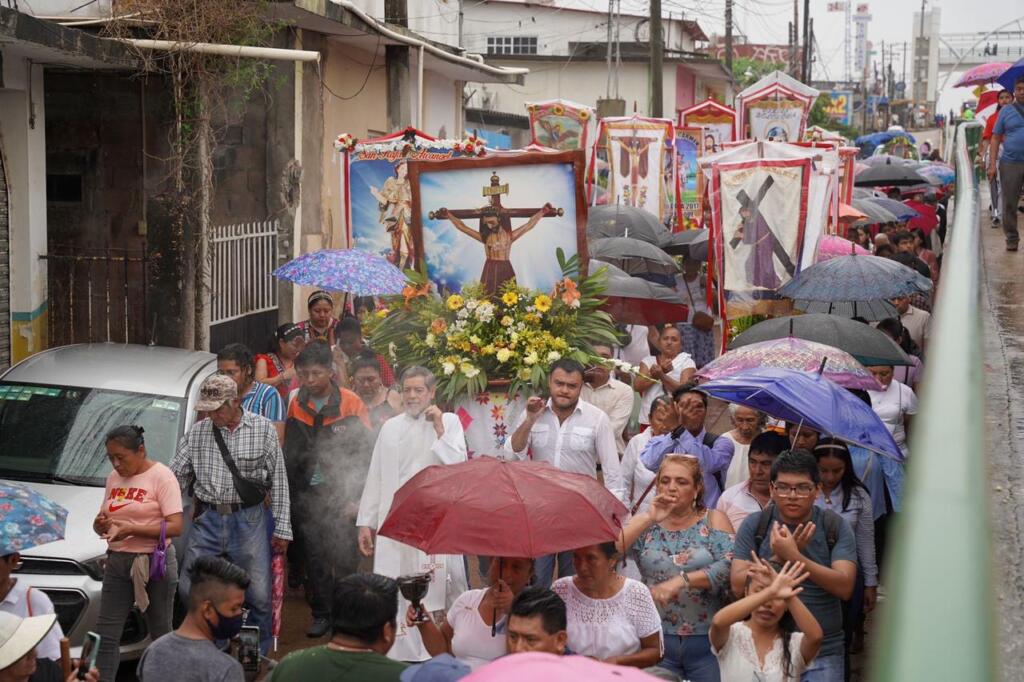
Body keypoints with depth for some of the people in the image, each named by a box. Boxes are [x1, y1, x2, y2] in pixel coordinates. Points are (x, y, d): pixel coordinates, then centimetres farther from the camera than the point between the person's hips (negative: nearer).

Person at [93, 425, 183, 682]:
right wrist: (100, 524, -7)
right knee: (106, 635, 0)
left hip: (154, 563, -6)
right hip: (117, 562, 6)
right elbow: (102, 520, 18)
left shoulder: (161, 476, -8)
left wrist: (132, 529, -24)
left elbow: (175, 526, -15)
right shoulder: (114, 478, 12)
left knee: (161, 635, 2)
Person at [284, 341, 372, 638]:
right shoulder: (295, 405, 4)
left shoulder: (350, 404, -6)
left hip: (340, 494, -3)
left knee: (344, 558, -1)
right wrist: (288, 494, 6)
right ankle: (321, 614, 18)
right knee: (313, 558, 8)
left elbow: (362, 454, -4)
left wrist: (354, 497, -9)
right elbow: (289, 454, 11)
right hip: (305, 495, 3)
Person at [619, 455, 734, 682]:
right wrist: (649, 518, -13)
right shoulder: (644, 524, 8)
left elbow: (731, 566, -14)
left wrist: (682, 580, -21)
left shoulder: (713, 520, 2)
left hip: (707, 640, -1)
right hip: (657, 639, 2)